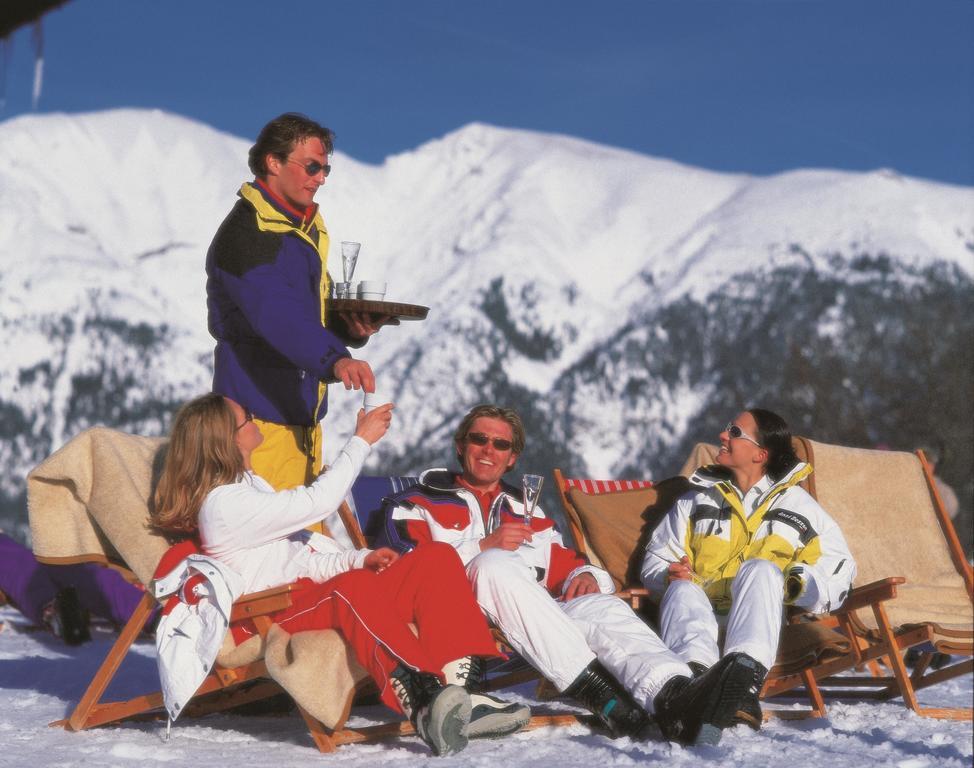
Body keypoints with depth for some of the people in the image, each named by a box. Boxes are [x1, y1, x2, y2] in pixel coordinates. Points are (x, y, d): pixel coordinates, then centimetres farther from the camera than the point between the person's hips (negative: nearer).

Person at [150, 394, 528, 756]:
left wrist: (361, 558, 3)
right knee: (355, 587, -42)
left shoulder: (248, 483, 24)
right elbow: (317, 501, -15)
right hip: (280, 614, -10)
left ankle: (461, 694, -30)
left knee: (436, 558, -10)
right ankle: (422, 704, -60)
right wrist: (361, 441, -4)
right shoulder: (224, 505, -10)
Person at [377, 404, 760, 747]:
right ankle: (593, 688, -48)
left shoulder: (528, 513, 35)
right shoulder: (416, 505, 19)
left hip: (538, 622, 4)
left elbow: (565, 568, 27)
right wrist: (482, 547, -11)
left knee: (603, 607, -27)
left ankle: (672, 696, -59)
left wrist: (588, 576, 1)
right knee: (495, 565, -35)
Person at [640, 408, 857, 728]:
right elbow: (656, 560, 20)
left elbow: (838, 569, 12)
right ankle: (695, 672, -64)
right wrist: (672, 576, -4)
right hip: (702, 614, 2)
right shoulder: (697, 499, 24)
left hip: (762, 619, -1)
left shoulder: (796, 504, 18)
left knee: (759, 569, -33)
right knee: (682, 591, -32)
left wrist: (797, 584, -9)